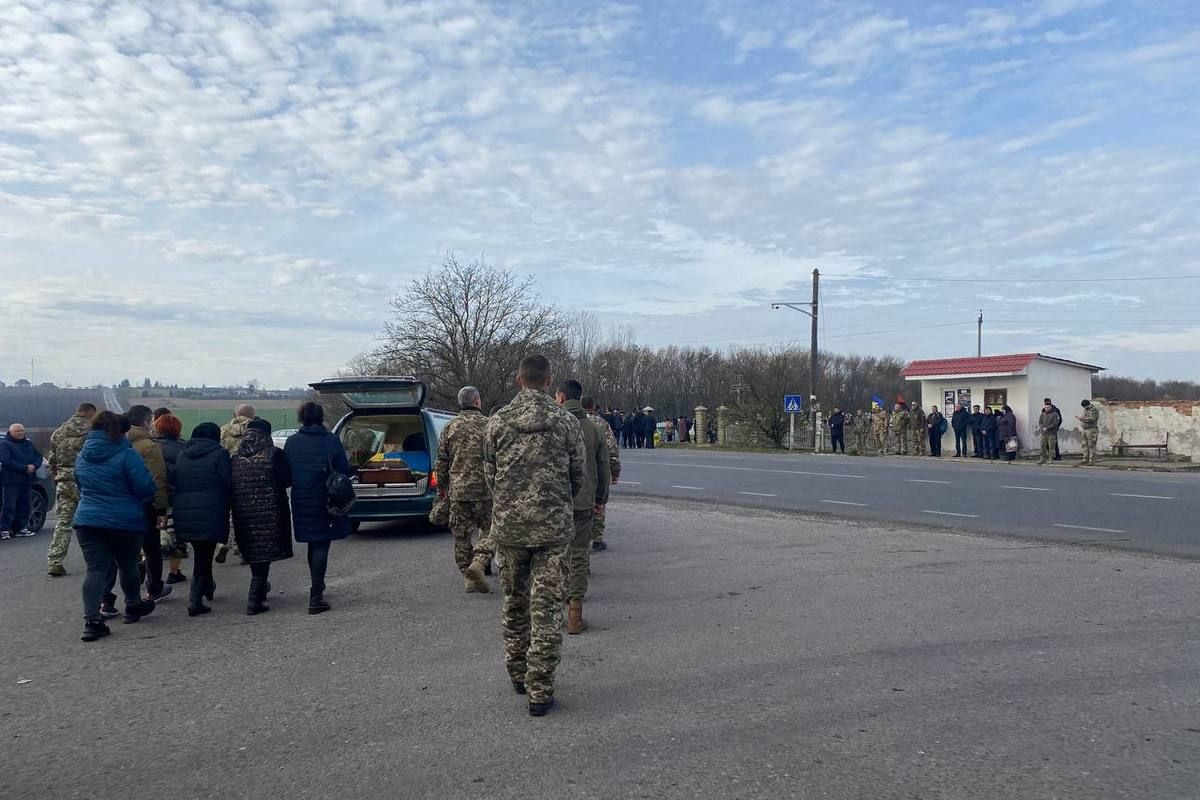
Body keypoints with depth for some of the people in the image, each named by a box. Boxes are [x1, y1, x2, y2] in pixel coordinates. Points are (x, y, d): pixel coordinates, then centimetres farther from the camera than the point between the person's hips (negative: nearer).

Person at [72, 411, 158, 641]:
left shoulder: (82, 456, 6)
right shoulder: (126, 455, -14)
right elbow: (146, 488, -16)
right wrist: (148, 499, 6)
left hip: (87, 520, 4)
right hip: (125, 522, -4)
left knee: (95, 569, 0)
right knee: (128, 565, 15)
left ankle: (92, 620, -10)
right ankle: (133, 607, 33)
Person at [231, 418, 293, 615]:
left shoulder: (235, 458, 4)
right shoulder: (274, 455, -10)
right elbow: (287, 480, -10)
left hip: (243, 514, 5)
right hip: (269, 512, -4)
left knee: (253, 552, 20)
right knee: (264, 553, -1)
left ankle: (260, 587, 36)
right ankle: (254, 600, -5)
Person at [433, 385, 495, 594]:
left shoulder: (450, 428, 7)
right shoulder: (488, 425, -4)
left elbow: (441, 462, 10)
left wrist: (441, 487, 21)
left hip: (457, 491, 3)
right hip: (485, 490, -3)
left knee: (461, 534, 11)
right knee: (489, 531, 6)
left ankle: (468, 577, 13)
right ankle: (478, 563, -16)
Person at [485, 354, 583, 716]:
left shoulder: (498, 421, -2)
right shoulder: (566, 422, -4)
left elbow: (489, 473, 4)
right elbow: (578, 476, 2)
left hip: (508, 524, 2)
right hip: (553, 525, -2)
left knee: (514, 602, 19)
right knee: (546, 608, 3)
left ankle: (518, 674, 32)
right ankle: (539, 691, 4)